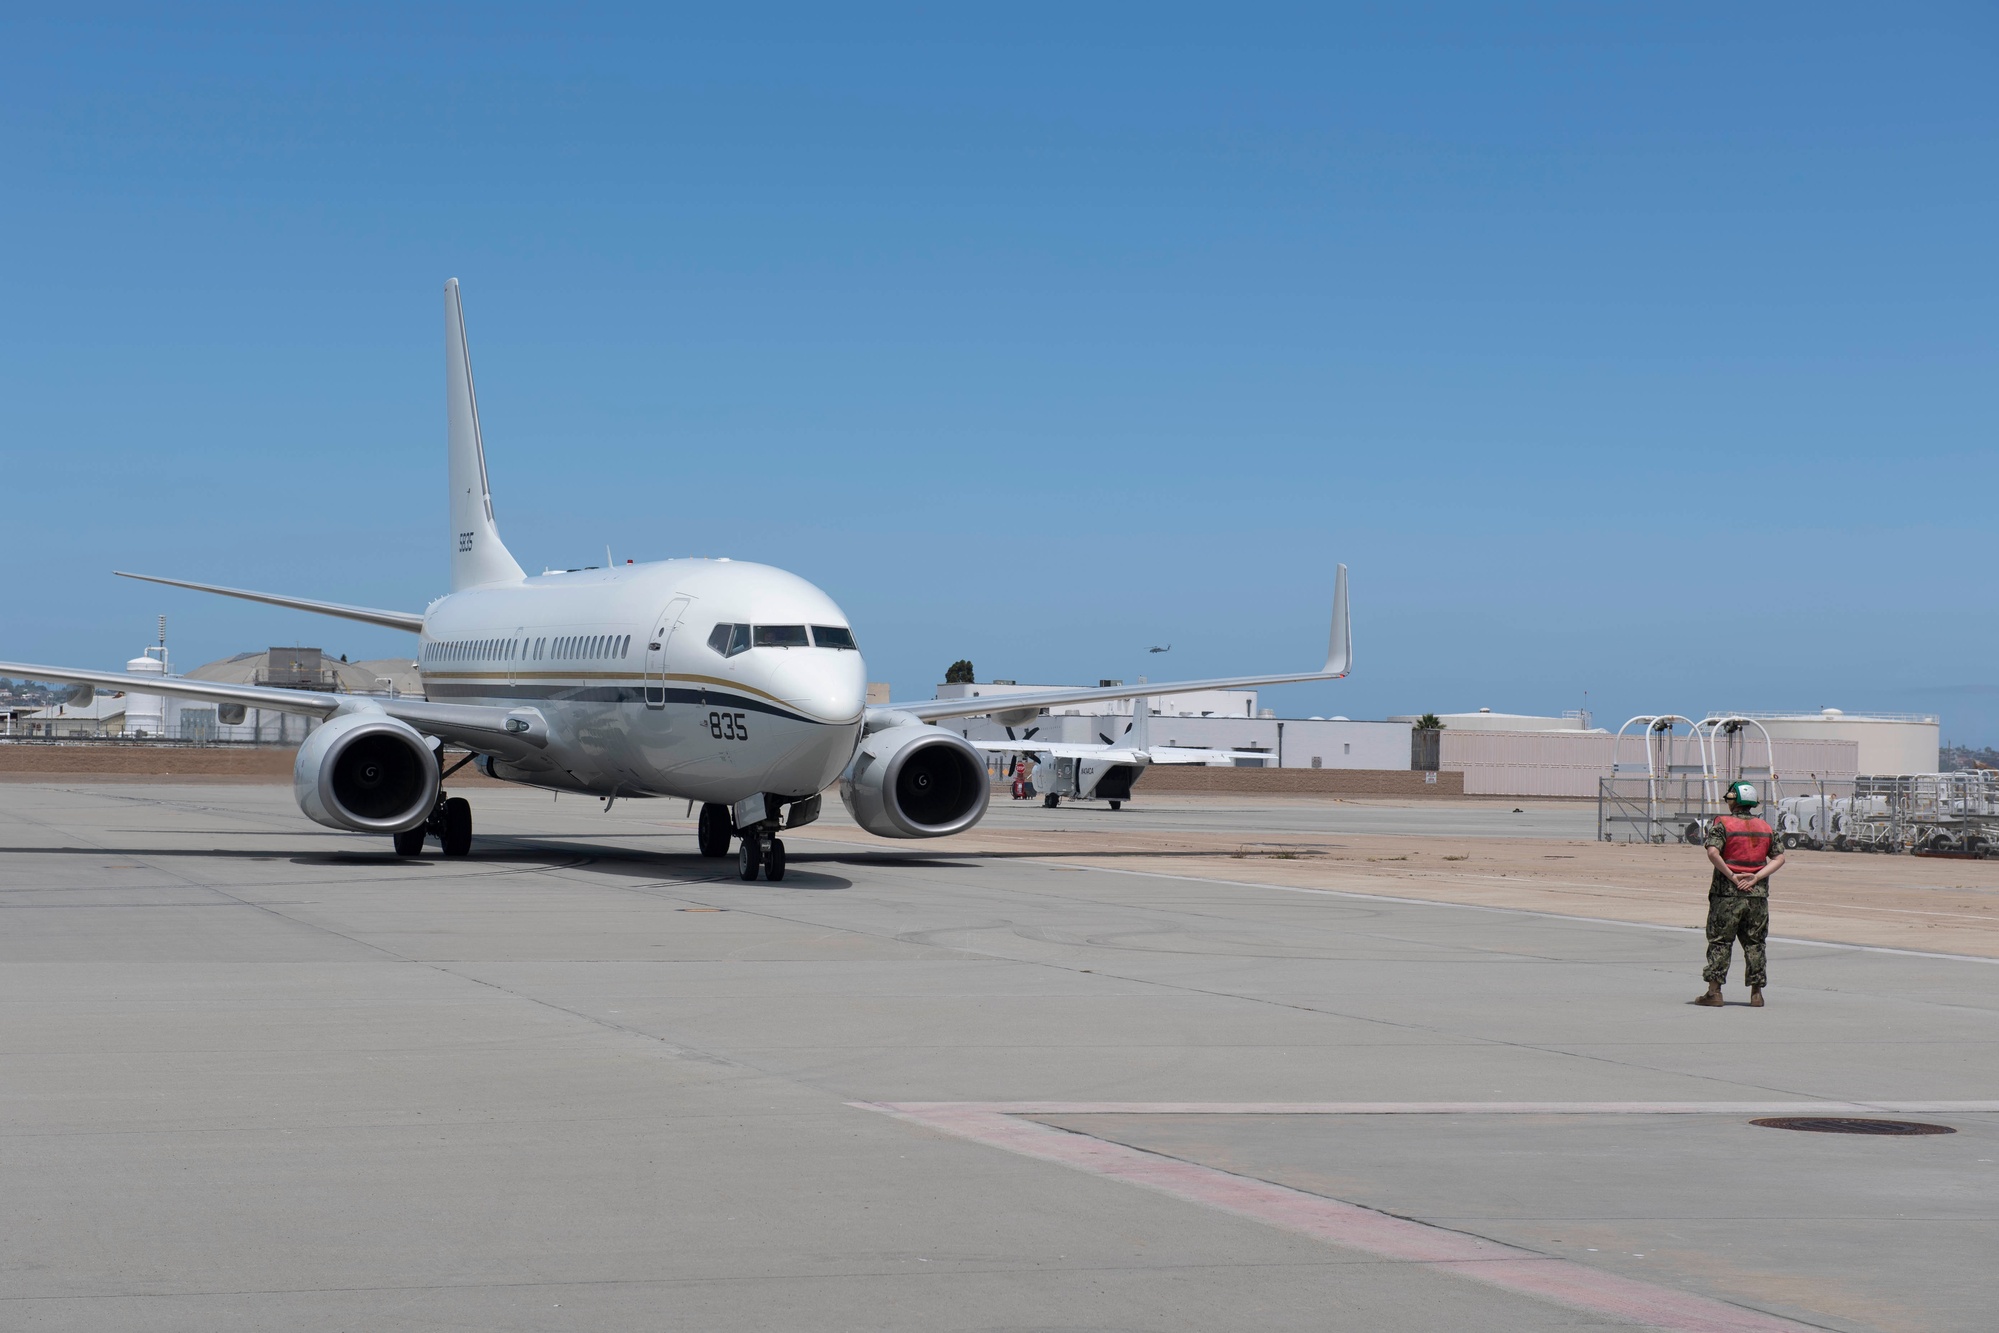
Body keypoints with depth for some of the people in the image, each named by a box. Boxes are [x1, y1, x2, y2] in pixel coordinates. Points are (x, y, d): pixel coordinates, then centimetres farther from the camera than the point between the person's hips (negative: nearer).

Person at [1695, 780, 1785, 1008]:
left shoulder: (1723, 824, -5)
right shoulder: (1765, 828, 10)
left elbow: (1713, 853, -19)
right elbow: (1779, 858, 5)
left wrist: (1732, 877, -12)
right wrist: (1756, 878, -4)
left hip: (1727, 894, -4)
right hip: (1757, 894, 4)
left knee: (1720, 942, 1)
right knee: (1754, 944, 10)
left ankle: (1714, 991, -3)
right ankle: (1756, 994, 8)